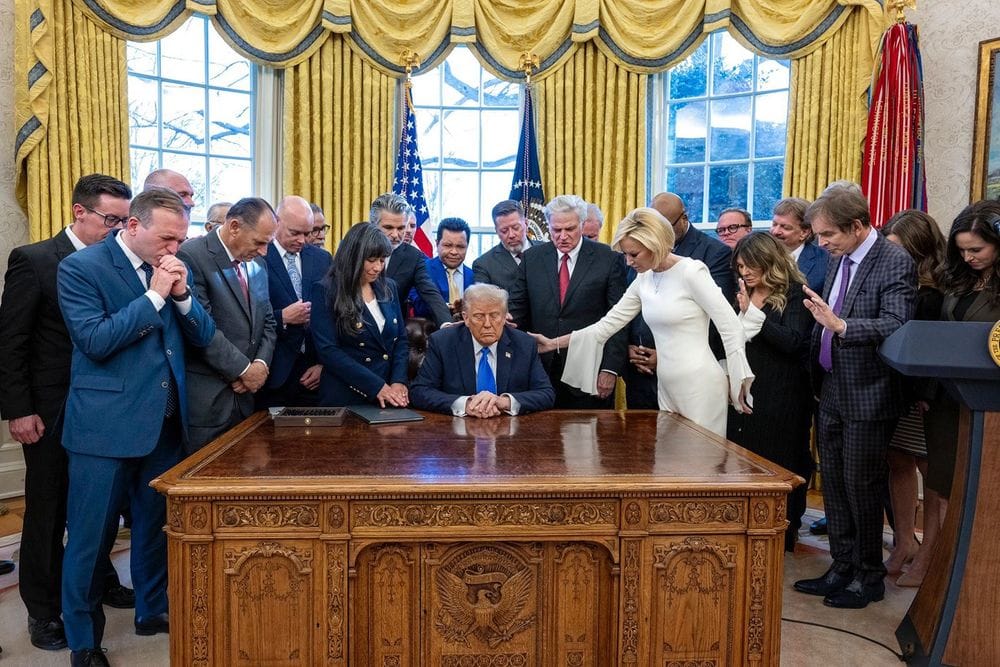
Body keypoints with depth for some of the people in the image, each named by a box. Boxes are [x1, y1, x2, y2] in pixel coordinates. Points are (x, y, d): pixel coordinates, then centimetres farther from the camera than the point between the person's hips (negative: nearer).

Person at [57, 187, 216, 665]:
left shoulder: (173, 270, 7)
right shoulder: (81, 266, -9)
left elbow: (203, 337, 6)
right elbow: (95, 341, -19)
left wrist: (183, 294, -11)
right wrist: (155, 295, -19)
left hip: (165, 422, 6)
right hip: (105, 424, -5)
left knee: (155, 524, 18)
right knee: (91, 535, 6)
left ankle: (152, 611, 37)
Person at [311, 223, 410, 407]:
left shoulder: (388, 287, 7)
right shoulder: (327, 291, -8)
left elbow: (401, 339, 8)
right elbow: (327, 350, -14)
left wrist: (399, 381, -8)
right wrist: (376, 386, -18)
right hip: (345, 398, -4)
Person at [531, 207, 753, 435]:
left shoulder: (692, 271, -12)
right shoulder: (643, 281, 7)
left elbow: (731, 327, -12)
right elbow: (608, 324, 10)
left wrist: (738, 383, -10)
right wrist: (555, 343, 7)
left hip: (701, 385, -6)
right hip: (667, 387, 6)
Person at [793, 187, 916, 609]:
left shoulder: (895, 263, -13)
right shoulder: (838, 259, 9)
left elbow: (896, 326, -24)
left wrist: (841, 325, -36)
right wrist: (818, 378, 9)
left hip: (868, 395, -7)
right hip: (832, 391, 7)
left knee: (861, 486, 3)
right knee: (834, 484, 14)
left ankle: (869, 576, 21)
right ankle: (842, 567, 28)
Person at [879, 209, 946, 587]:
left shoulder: (939, 292, -13)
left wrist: (927, 395, -19)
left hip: (925, 396, -6)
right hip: (892, 389, 6)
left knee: (933, 472, 6)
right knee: (898, 464, 11)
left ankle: (929, 555, 17)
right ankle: (904, 543, 24)